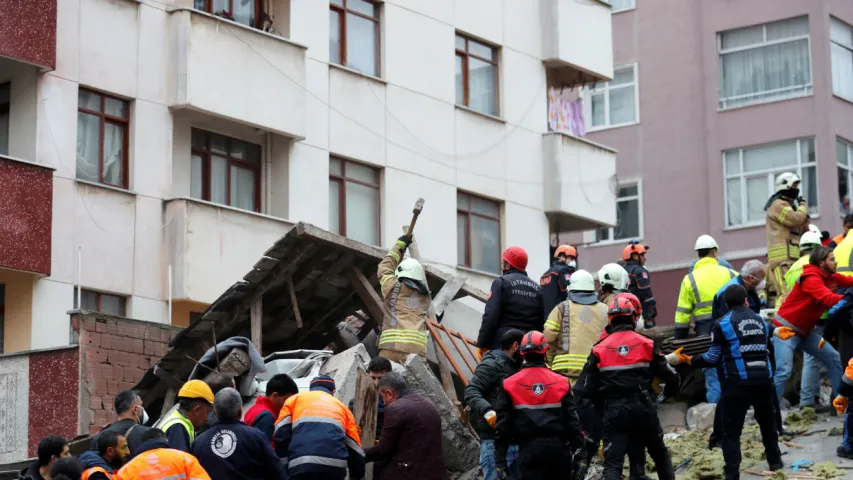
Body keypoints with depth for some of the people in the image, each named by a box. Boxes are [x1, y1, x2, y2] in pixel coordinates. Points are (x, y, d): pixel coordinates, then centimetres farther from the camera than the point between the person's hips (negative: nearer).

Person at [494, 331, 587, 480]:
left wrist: (500, 461, 5)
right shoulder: (562, 383, 3)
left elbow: (502, 426, 1)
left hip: (528, 450, -1)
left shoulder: (509, 385, 1)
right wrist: (580, 457, 5)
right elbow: (573, 423, 1)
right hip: (558, 449, 2)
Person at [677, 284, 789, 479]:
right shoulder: (759, 320, 15)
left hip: (737, 381, -5)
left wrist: (691, 361, 10)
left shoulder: (723, 324, -2)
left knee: (731, 430, -3)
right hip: (763, 379, 5)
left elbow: (714, 357, -1)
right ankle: (775, 461, 36)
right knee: (767, 421, 25)